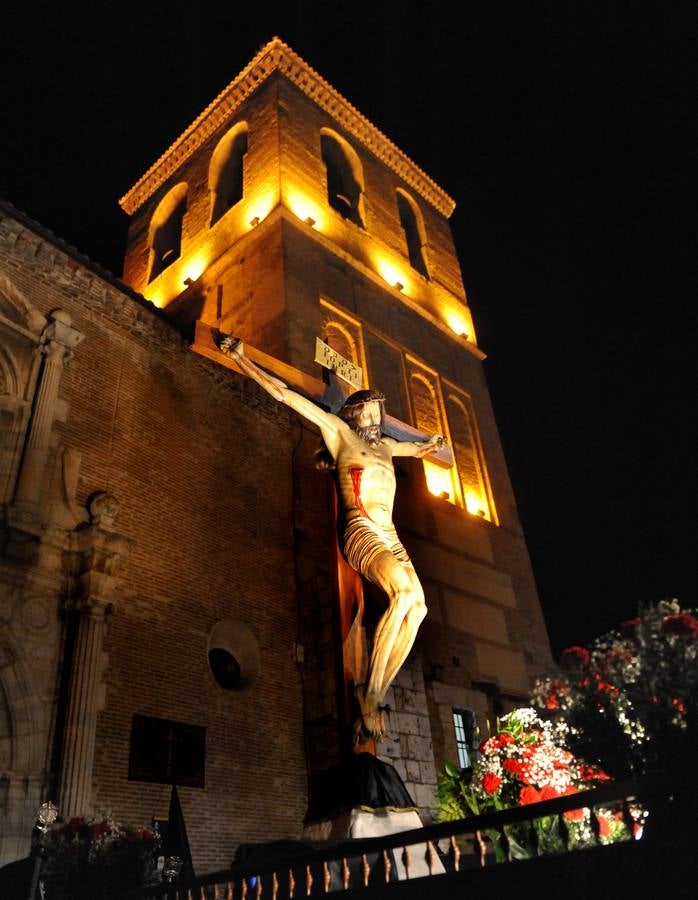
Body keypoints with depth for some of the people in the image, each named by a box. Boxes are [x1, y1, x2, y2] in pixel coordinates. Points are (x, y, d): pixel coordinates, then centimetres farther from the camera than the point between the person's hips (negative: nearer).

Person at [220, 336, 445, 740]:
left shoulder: (385, 445, 28)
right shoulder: (338, 430, 11)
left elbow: (417, 448, 54)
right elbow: (284, 393, 9)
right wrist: (241, 358, 10)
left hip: (389, 535, 7)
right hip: (360, 528, -6)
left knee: (418, 606, -15)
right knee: (405, 591, -30)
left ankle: (374, 699, -12)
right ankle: (370, 691, -23)